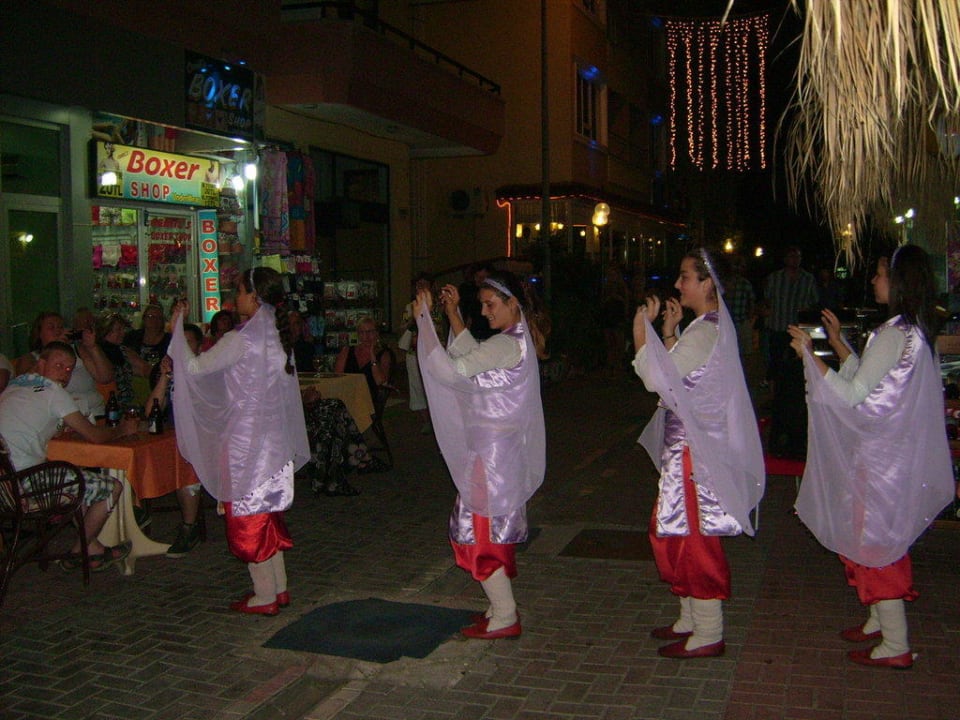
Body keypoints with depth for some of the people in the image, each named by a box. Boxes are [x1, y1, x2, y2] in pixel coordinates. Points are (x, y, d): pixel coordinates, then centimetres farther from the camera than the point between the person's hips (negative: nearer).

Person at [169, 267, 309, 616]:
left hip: (245, 441, -8)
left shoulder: (241, 340, -18)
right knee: (268, 513, 17)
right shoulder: (277, 337, 6)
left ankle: (265, 596, 11)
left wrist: (177, 327, -2)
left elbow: (194, 367, -12)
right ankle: (279, 588, 24)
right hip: (274, 439, 8)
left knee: (248, 517, 3)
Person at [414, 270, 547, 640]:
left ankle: (505, 618, 7)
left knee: (481, 530, -1)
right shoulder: (518, 340, 11)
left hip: (492, 452, -10)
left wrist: (424, 318, -20)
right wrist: (453, 313, 15)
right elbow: (471, 356, 21)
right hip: (499, 446, 10)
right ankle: (502, 606, 27)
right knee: (494, 530, 17)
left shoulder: (507, 345, -20)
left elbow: (450, 369, -25)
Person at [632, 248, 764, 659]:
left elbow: (656, 377, -22)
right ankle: (691, 618, 29)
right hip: (685, 444, 10)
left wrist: (641, 329, -16)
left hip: (695, 449, -10)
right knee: (673, 532, 17)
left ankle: (708, 634, 9)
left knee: (693, 537, -2)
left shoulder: (707, 331, -18)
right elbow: (674, 372, 15)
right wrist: (668, 330, 9)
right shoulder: (710, 326, 13)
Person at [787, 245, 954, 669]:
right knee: (874, 537, 20)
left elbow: (852, 395, -22)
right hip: (896, 452, 10)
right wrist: (837, 341, 15)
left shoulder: (893, 335, -22)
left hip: (880, 455, -10)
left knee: (874, 539, 0)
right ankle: (880, 621, 33)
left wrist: (809, 355, -19)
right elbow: (868, 382, 13)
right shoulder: (917, 333, 8)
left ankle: (895, 646, 8)